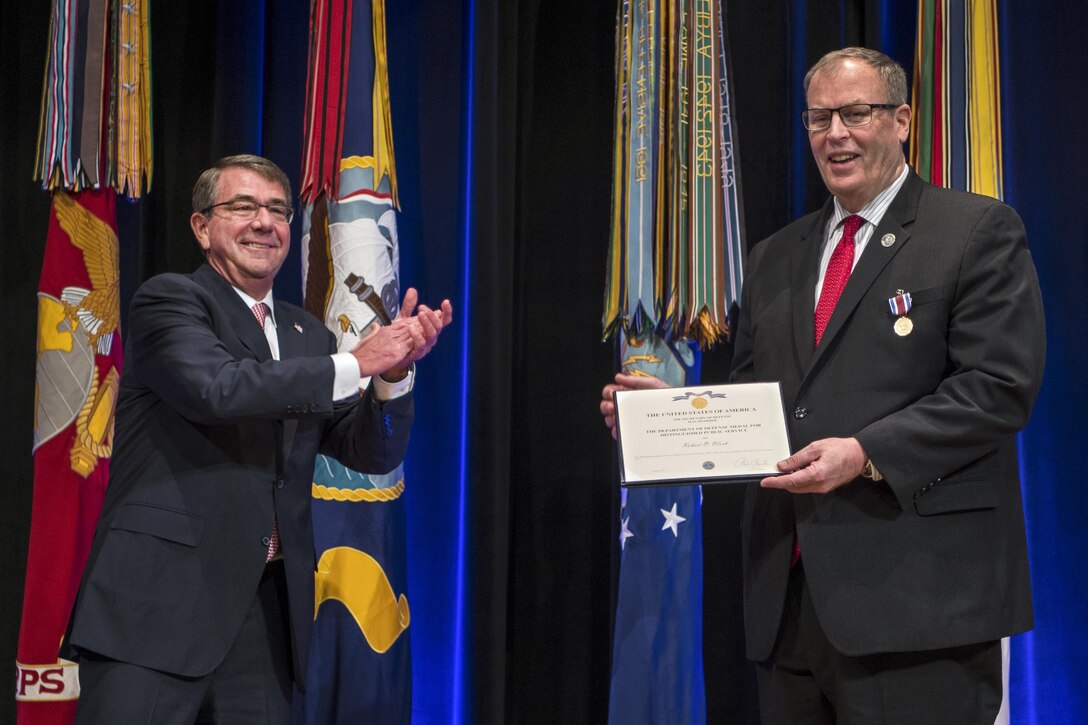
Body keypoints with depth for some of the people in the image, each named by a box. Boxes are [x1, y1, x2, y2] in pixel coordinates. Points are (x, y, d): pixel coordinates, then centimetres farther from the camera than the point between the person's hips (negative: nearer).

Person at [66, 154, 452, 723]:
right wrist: (354, 364, -14)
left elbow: (372, 452, 12)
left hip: (264, 610, 6)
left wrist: (394, 370, -7)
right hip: (158, 601, -5)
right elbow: (216, 388, -20)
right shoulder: (170, 299, -1)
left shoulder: (308, 335, 17)